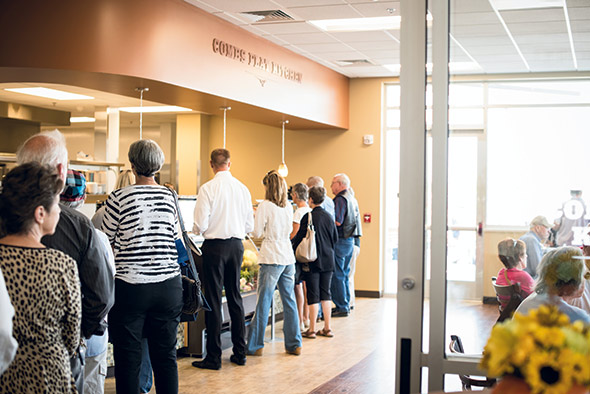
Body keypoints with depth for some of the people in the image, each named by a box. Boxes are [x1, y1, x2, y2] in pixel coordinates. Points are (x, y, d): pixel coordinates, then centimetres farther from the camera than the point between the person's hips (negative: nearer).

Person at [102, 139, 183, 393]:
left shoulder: (119, 198, -8)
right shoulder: (170, 197, 2)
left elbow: (105, 240, 1)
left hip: (129, 288, -3)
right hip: (168, 286, 3)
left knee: (127, 358, 6)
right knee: (166, 355, 11)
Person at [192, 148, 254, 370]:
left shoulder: (207, 189, -12)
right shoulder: (242, 188, 3)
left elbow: (200, 225, -13)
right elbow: (250, 225, 6)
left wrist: (197, 229, 9)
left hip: (215, 245, -5)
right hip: (237, 245, 5)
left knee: (213, 300, 0)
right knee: (235, 297, 14)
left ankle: (213, 357, 3)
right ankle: (240, 352, 19)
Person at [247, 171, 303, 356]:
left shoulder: (265, 206, -10)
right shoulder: (288, 207, 8)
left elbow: (256, 233, -9)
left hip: (271, 258, -6)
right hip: (288, 257, 6)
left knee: (263, 301, 0)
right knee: (289, 300, 11)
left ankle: (255, 345, 5)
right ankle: (294, 344, 16)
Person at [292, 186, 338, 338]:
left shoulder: (308, 216, -12)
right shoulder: (328, 217, 5)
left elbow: (299, 238, -11)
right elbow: (335, 238, 14)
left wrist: (293, 253, 5)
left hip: (312, 261, -5)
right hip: (328, 260, 5)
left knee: (313, 295, -1)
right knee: (325, 293, 11)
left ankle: (312, 330, 4)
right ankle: (327, 328, 14)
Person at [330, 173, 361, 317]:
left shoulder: (340, 199, -15)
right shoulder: (352, 199, 14)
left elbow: (337, 222, -23)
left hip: (340, 241, -10)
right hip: (350, 240, 10)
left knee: (337, 275, -4)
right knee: (344, 274, 16)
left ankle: (342, 307, -2)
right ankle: (346, 304, 22)